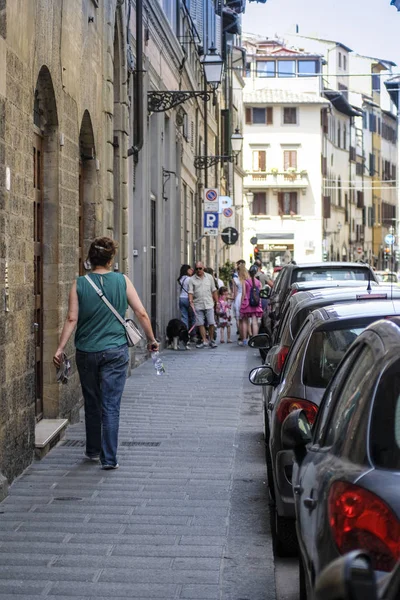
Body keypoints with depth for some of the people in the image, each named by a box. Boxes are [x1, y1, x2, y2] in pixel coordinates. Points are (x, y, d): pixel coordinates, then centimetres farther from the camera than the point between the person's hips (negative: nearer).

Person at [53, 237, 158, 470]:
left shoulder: (79, 284, -3)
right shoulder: (122, 281, -4)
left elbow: (72, 319, -7)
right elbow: (141, 313, -2)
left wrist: (60, 348, -3)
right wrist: (152, 339, 9)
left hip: (86, 352, 2)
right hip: (115, 351, -1)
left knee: (92, 404, 17)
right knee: (111, 406, 0)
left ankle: (93, 451, 29)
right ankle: (109, 458, -3)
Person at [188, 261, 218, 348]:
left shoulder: (209, 277, 8)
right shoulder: (192, 279, 3)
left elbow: (214, 291, 12)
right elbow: (190, 292, -3)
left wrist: (217, 302, 9)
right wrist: (191, 301, -20)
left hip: (209, 304, 0)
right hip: (198, 305, 0)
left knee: (211, 323, -4)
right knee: (200, 323, 0)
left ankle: (211, 340, 9)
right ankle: (204, 341, 8)